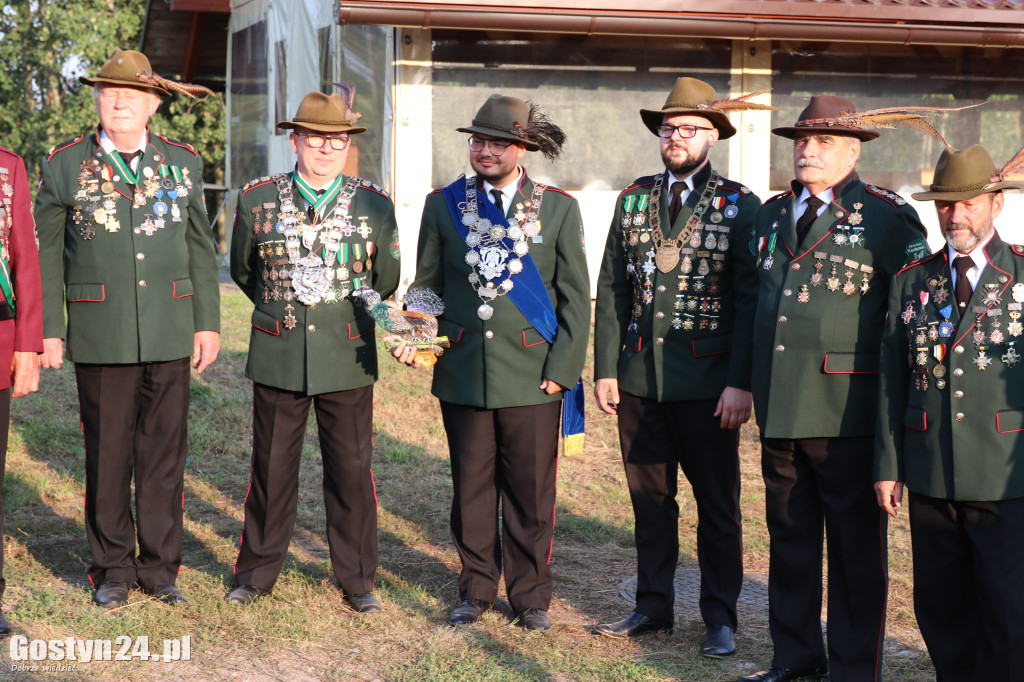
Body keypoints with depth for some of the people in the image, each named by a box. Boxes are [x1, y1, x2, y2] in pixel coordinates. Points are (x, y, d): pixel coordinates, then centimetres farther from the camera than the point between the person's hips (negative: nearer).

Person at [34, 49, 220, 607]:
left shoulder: (182, 161, 8)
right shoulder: (64, 164, 2)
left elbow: (200, 248, 11)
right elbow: (45, 253, 4)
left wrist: (208, 323, 6)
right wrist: (48, 330, -1)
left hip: (169, 333, 2)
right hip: (100, 337, -2)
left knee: (165, 454, 5)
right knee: (107, 455, 4)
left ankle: (159, 565, 17)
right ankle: (112, 568, 17)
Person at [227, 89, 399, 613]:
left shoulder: (375, 206, 1)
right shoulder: (257, 199, 1)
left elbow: (385, 281, 13)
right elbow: (243, 270, 16)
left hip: (348, 362, 0)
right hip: (278, 359, 0)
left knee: (351, 471, 5)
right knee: (271, 469, 8)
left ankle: (356, 579, 17)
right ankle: (257, 572, 23)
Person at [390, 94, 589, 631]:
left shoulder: (558, 209, 3)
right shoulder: (443, 205, 6)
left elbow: (575, 297, 3)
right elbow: (426, 284, 12)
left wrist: (562, 368, -5)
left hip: (533, 375, -1)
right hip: (463, 371, 2)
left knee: (531, 491, 5)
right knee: (471, 487, 9)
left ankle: (531, 596, 18)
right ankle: (476, 591, 23)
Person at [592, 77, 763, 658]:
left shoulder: (740, 207, -2)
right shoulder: (633, 200, 9)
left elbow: (750, 300, -6)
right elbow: (613, 290, 10)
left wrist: (741, 382, -13)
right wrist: (606, 368, 3)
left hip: (707, 385, -3)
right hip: (640, 379, 4)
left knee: (717, 503, 6)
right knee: (649, 498, 13)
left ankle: (721, 616, 17)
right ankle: (654, 605, 26)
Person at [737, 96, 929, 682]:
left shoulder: (888, 216, -4)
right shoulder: (774, 213, 14)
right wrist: (746, 381, 20)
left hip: (847, 409, -6)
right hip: (780, 408, 6)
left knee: (856, 545, 2)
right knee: (789, 535, 14)